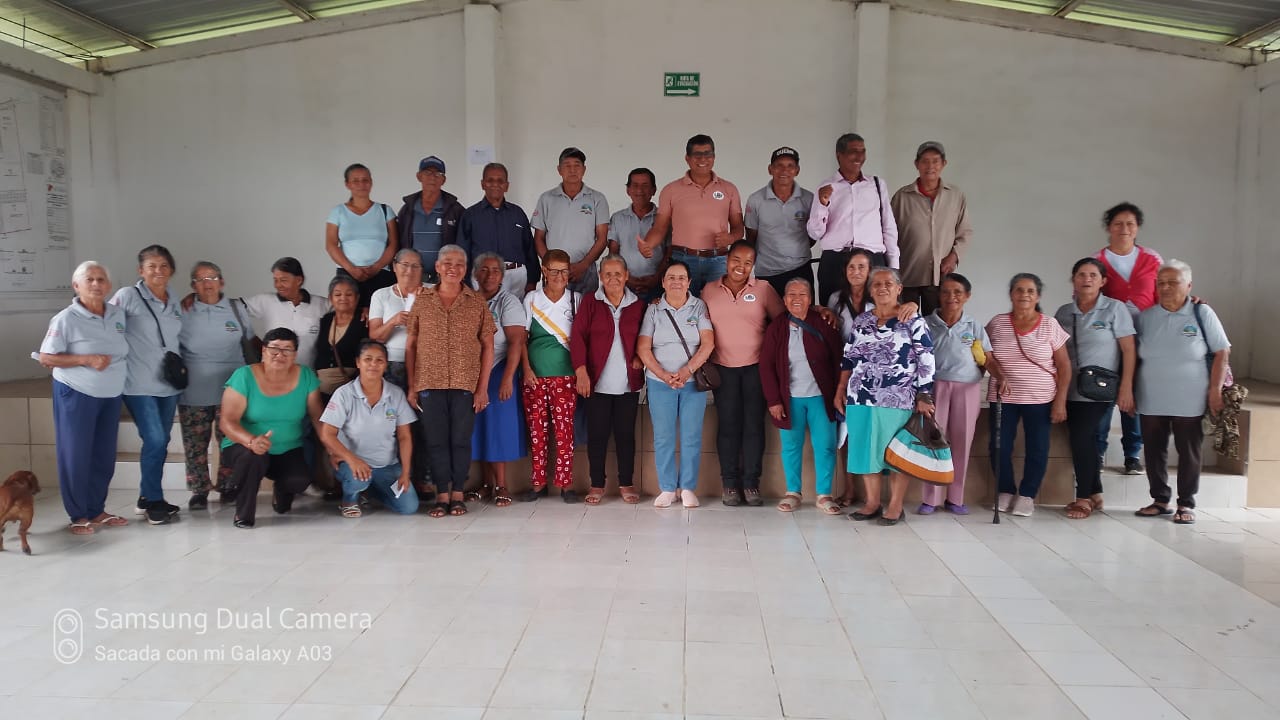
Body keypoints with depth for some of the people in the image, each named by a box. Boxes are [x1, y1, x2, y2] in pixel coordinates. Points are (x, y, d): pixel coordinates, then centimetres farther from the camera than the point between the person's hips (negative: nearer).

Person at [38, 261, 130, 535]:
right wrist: (86, 360, -21)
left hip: (111, 396, 5)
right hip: (76, 395, -5)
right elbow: (46, 358, -12)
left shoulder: (119, 314, 3)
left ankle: (97, 510, 22)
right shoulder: (66, 319, -13)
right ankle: (78, 515, 13)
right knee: (76, 455, 2)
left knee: (104, 454, 10)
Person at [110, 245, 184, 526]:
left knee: (161, 442, 11)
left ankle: (147, 498, 25)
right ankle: (154, 501, 4)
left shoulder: (175, 302, 10)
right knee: (154, 441, -11)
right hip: (139, 384, -6)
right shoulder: (127, 296, -7)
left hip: (169, 383, 6)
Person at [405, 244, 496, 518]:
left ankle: (457, 494, 14)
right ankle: (442, 495, 11)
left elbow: (487, 346, 4)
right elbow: (411, 345, 7)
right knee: (435, 440, 2)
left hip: (466, 384, -1)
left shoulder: (477, 303, 5)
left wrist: (483, 387, -2)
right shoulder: (421, 300, 7)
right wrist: (411, 386, 2)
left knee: (461, 439, 3)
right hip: (429, 383, 1)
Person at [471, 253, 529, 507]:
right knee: (480, 428, 6)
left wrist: (507, 378, -22)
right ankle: (488, 483, 15)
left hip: (498, 372, -4)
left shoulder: (508, 302, -5)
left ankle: (501, 486, 6)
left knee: (498, 427, 0)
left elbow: (516, 341, -13)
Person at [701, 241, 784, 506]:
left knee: (754, 425, 2)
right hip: (723, 368, 1)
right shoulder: (709, 291, 5)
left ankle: (751, 483, 10)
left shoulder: (763, 289, 1)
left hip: (756, 367, 0)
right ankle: (730, 484, 11)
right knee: (728, 426, 3)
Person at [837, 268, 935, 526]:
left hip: (897, 400, -4)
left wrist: (924, 397, -10)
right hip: (861, 399, 5)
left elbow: (926, 362, -5)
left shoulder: (913, 321, -3)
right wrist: (840, 391, 13)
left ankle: (895, 507, 13)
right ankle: (872, 503, 19)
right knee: (865, 450, 7)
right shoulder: (861, 321, 11)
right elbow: (849, 358, 16)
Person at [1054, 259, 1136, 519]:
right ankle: (1094, 494, 22)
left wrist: (1126, 388, -11)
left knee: (1082, 438, -11)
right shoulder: (1064, 313, 9)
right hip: (1071, 390, 4)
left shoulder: (1115, 309, -2)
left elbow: (1129, 349, -5)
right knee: (1085, 440, 9)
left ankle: (1083, 497, 1)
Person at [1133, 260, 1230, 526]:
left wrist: (1215, 390, -7)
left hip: (1189, 402, -3)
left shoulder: (1202, 313, -3)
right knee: (1153, 451, 8)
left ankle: (1186, 503, 16)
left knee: (1188, 452, 5)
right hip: (1151, 401, 3)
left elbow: (1222, 352, -1)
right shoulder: (1145, 316, 4)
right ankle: (1160, 499, 20)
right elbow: (1133, 355, 12)